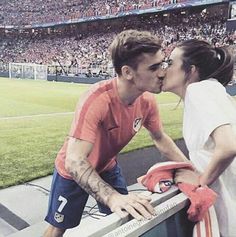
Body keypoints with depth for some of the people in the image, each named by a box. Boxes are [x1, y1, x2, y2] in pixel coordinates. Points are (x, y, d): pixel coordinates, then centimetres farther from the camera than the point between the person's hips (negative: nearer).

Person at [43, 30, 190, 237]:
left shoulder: (147, 101, -19)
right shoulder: (97, 99, -39)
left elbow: (160, 138, -2)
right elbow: (74, 161, -44)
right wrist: (113, 197, -58)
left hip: (107, 168, 5)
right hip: (74, 172, -5)